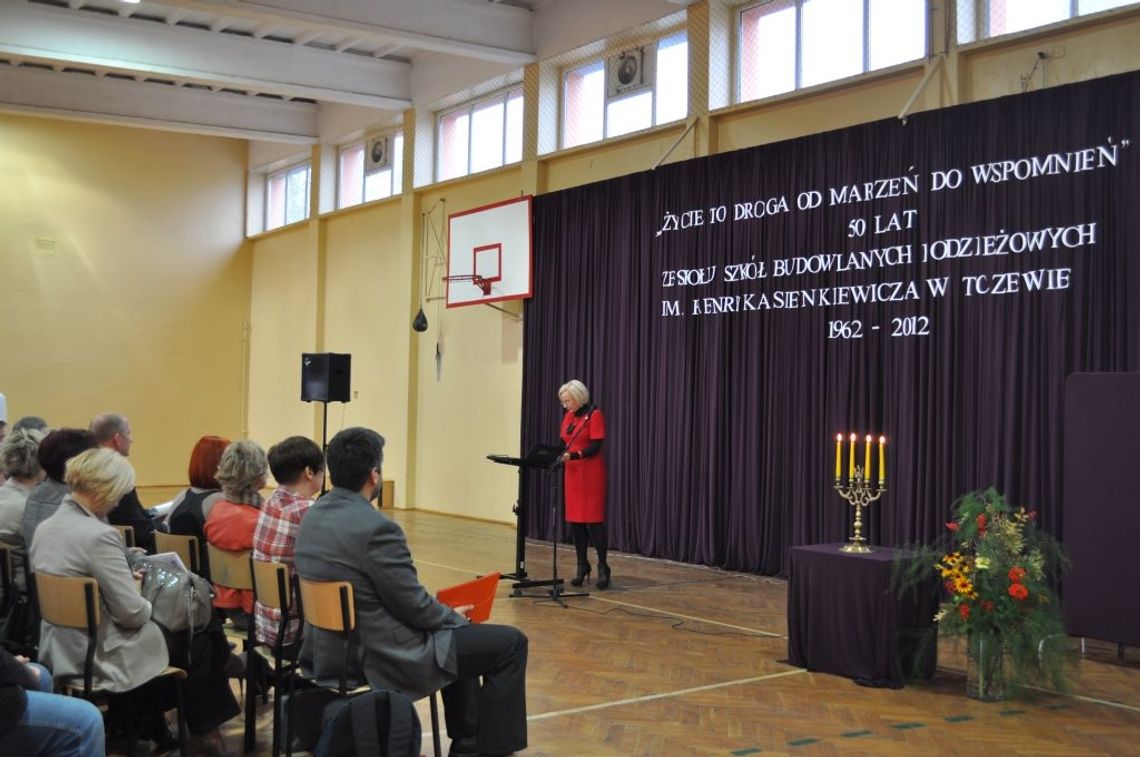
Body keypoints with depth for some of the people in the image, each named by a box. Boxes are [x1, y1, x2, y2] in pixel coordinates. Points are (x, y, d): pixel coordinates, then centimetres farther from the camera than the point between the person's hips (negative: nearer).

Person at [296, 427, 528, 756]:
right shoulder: (377, 528, -25)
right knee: (510, 643, 2)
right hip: (382, 657, -9)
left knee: (455, 633, 29)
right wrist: (454, 617, 3)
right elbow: (415, 607, -18)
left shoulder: (313, 517, 3)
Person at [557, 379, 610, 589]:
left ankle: (603, 567, 2)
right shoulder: (568, 416, 13)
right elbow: (564, 444, 15)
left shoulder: (594, 415, -8)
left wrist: (574, 456, -27)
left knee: (593, 520, -7)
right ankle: (582, 565, 15)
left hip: (591, 474, -7)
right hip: (572, 473, 7)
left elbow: (596, 447, -15)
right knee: (574, 520, 6)